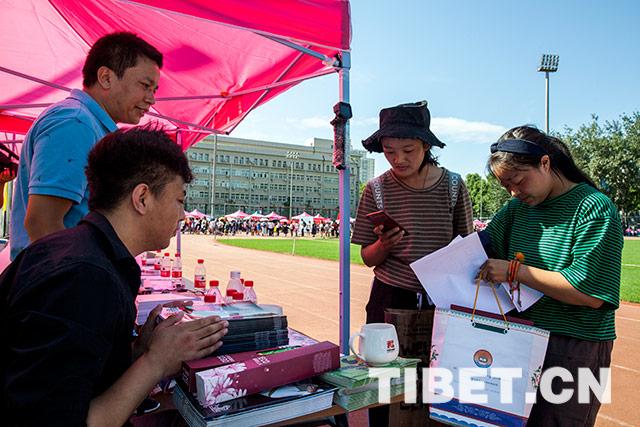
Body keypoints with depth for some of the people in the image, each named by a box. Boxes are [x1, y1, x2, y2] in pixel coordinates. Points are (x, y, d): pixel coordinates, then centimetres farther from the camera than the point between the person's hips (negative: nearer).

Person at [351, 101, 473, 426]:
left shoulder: (452, 186, -3)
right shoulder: (377, 189, -4)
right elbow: (368, 258, 1)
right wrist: (384, 245, -20)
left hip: (440, 300, 0)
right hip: (389, 299, 0)